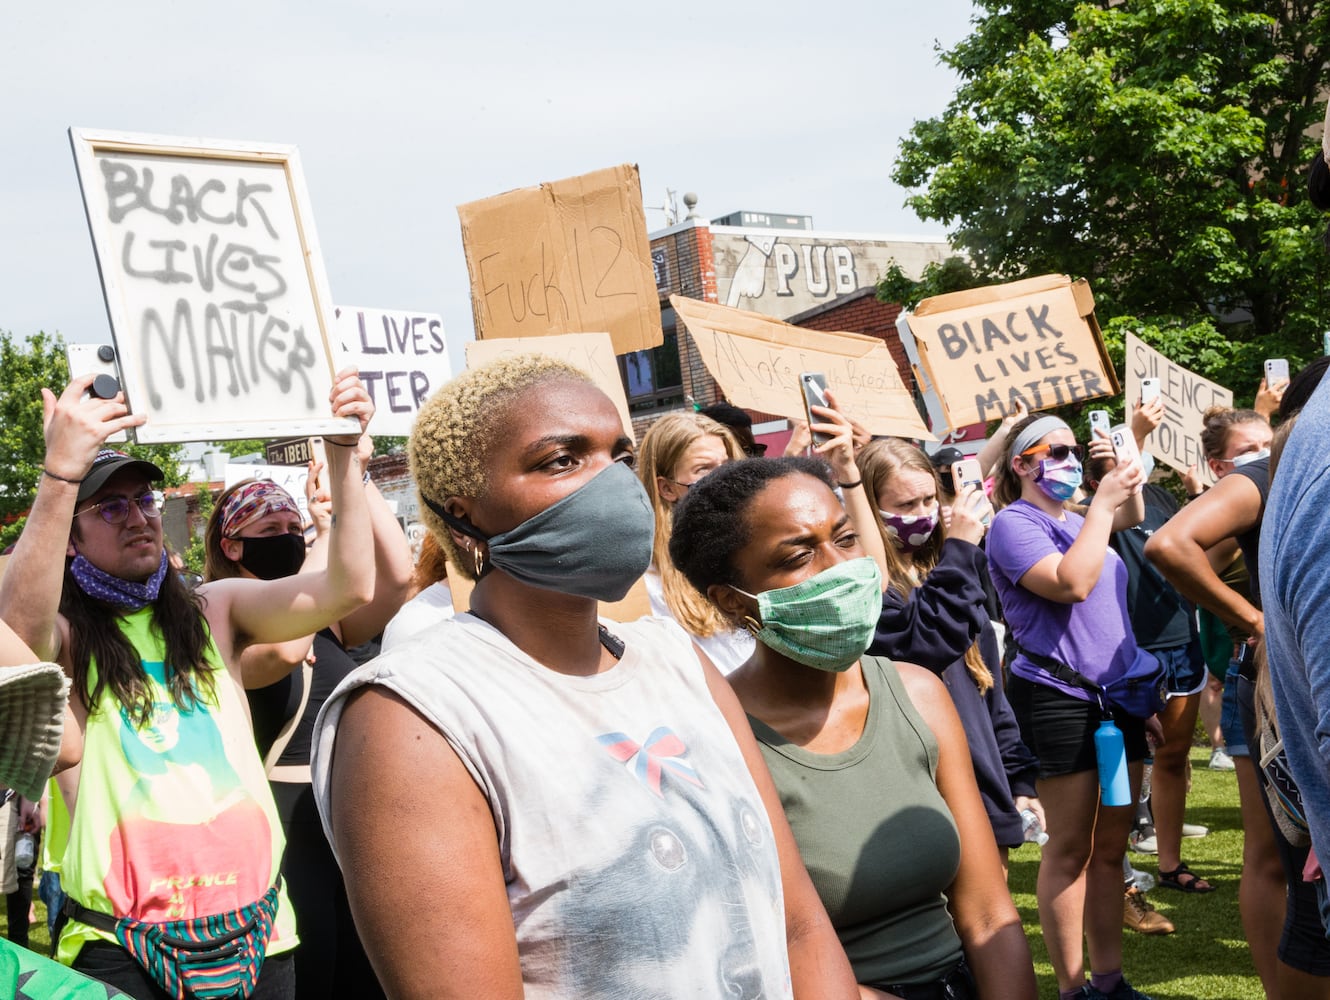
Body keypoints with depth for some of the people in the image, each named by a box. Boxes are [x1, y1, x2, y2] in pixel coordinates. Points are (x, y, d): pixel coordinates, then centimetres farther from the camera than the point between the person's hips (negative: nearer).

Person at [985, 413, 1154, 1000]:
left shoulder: (1078, 522, 16)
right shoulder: (1013, 524, -8)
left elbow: (1132, 517, 30)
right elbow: (1070, 582, -20)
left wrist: (1125, 476, 10)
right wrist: (1102, 503, -15)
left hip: (1118, 693, 8)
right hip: (1058, 699, -8)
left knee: (1111, 845, 10)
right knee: (1070, 849, -2)